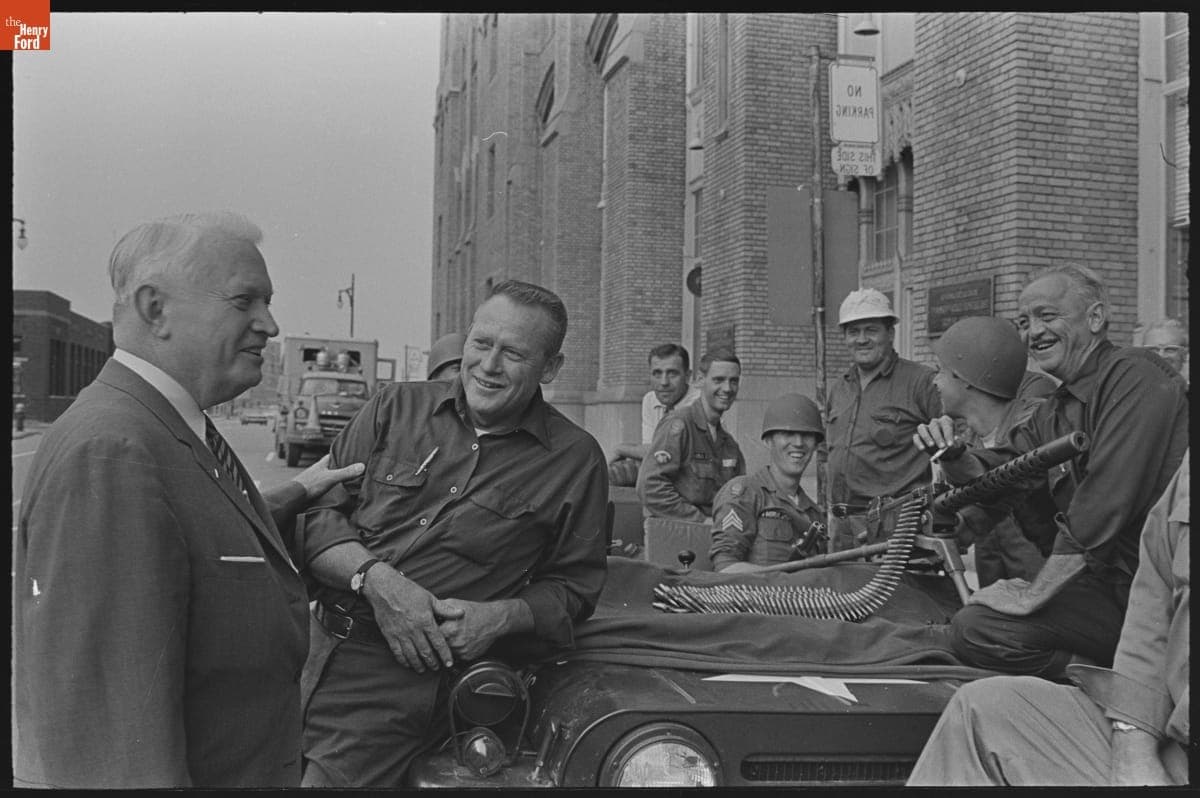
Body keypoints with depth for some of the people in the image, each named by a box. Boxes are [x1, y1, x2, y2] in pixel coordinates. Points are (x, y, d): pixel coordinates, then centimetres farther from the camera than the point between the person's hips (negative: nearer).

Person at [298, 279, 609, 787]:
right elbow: (316, 512, 2)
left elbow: (573, 587, 5)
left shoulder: (575, 460, 2)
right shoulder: (397, 407, 6)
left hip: (408, 671, -3)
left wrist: (501, 616, -13)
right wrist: (375, 578, -14)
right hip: (315, 643, 3)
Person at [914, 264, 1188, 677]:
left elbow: (1104, 507, -23)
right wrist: (953, 456, -5)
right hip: (1112, 579, 9)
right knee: (971, 625, -2)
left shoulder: (1136, 375, -14)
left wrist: (1032, 595, -17)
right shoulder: (1054, 411, 16)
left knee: (979, 626, -19)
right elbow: (986, 474, 19)